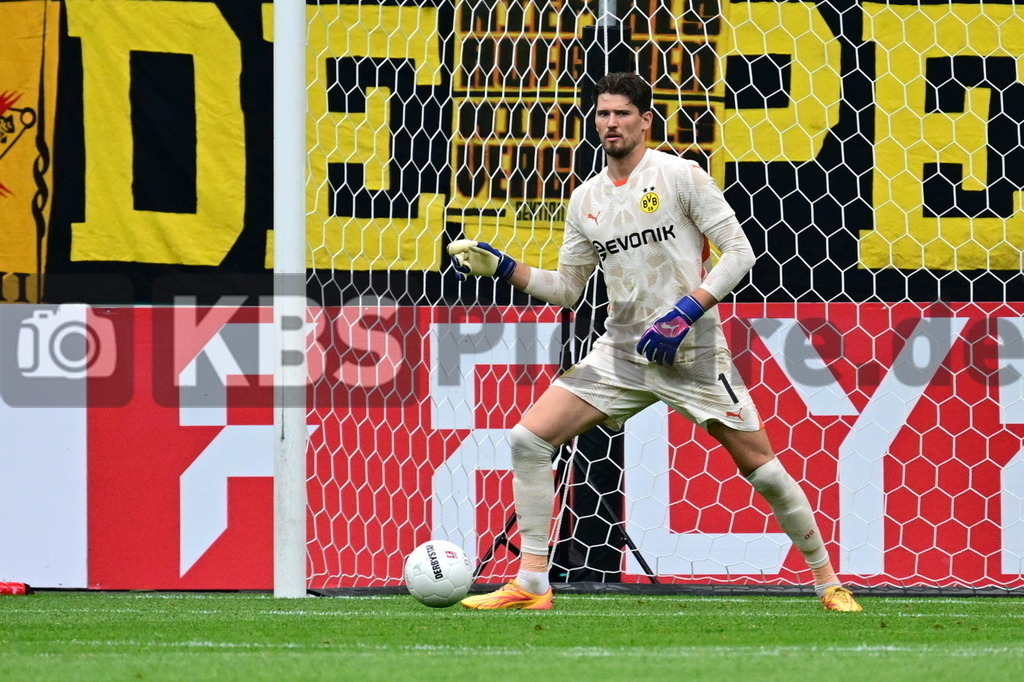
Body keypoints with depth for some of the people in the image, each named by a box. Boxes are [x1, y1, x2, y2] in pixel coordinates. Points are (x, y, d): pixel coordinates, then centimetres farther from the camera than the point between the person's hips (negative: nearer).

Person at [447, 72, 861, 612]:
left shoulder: (680, 176, -6)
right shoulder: (585, 200, 9)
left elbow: (739, 252, -8)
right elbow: (567, 289, 16)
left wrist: (688, 310, -19)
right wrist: (502, 268, 1)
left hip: (692, 350, -5)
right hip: (621, 352, 5)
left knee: (759, 465, -3)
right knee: (528, 437, -9)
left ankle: (828, 582, 15)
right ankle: (531, 584, -5)